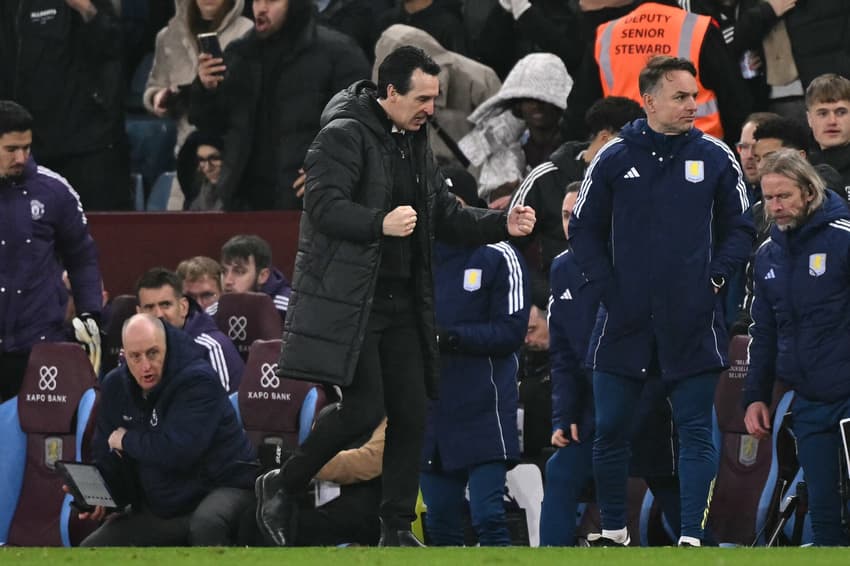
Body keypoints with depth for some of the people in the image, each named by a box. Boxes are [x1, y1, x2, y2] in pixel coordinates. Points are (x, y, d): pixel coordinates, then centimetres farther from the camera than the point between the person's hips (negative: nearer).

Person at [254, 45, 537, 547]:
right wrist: (380, 224, -35)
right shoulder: (344, 136, -9)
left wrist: (502, 225, 3)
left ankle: (398, 530, 11)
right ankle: (280, 487, 5)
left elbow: (446, 218, 19)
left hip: (402, 300, 8)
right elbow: (324, 206, -20)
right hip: (349, 299, -8)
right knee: (364, 410, -14)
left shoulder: (416, 144, 17)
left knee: (411, 414, 3)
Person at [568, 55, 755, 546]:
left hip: (694, 322, -1)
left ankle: (692, 535, 0)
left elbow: (740, 228, 9)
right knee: (610, 428, 5)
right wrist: (608, 285, -2)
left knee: (696, 431, -2)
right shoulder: (614, 159, 2)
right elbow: (584, 230, 8)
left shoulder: (715, 158, 3)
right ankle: (613, 530, 18)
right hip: (626, 321, 1)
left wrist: (715, 277, -5)